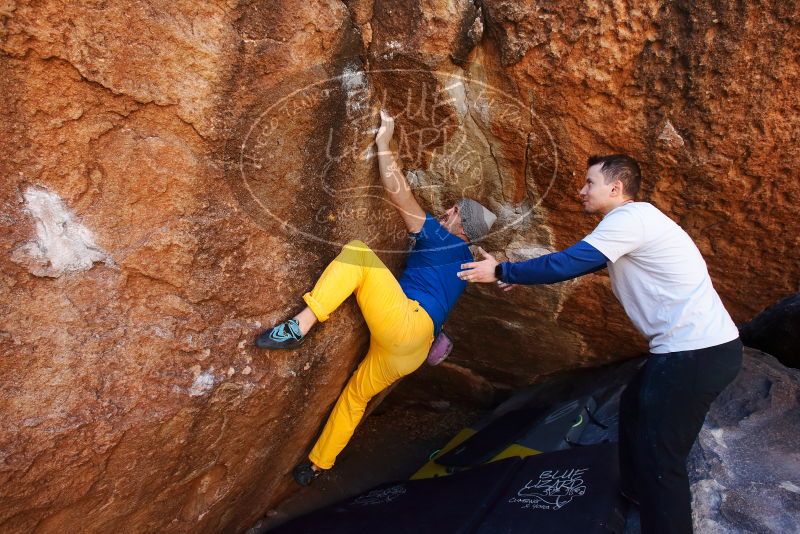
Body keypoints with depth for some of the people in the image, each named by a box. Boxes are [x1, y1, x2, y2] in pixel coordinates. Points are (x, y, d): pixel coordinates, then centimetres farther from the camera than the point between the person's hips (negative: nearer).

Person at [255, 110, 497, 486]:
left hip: (404, 323, -9)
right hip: (411, 349, 10)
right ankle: (317, 465, 36)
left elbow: (398, 193, -7)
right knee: (356, 394, 24)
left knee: (358, 252, -12)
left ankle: (299, 327, -26)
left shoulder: (442, 239, 1)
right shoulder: (463, 259, 25)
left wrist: (384, 144, 0)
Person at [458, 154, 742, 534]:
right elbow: (580, 261, 23)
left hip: (698, 351, -11)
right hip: (691, 345, 11)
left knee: (660, 456, -5)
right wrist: (522, 274, 19)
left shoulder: (630, 217, -15)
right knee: (634, 407, 26)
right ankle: (637, 492, 46)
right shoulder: (630, 221, 16)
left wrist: (502, 271, -8)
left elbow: (567, 264, -19)